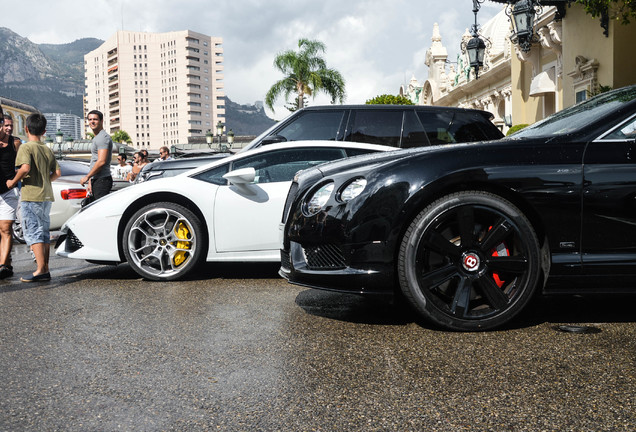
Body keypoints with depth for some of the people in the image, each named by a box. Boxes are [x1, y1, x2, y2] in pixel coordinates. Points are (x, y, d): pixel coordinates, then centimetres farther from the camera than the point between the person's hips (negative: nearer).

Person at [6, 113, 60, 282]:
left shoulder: (26, 147, -7)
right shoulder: (48, 150, 13)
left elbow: (25, 168, -22)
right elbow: (57, 173, 10)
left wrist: (13, 182, -8)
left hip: (31, 195, -7)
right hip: (46, 196, 7)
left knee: (33, 233, -6)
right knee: (44, 233, 12)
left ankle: (41, 270, -10)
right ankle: (45, 268, 15)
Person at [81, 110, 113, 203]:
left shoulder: (103, 137, -11)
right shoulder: (96, 138, 23)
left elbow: (101, 161, -20)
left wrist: (87, 177, -13)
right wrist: (90, 182, 19)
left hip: (102, 180, -11)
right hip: (96, 180, 11)